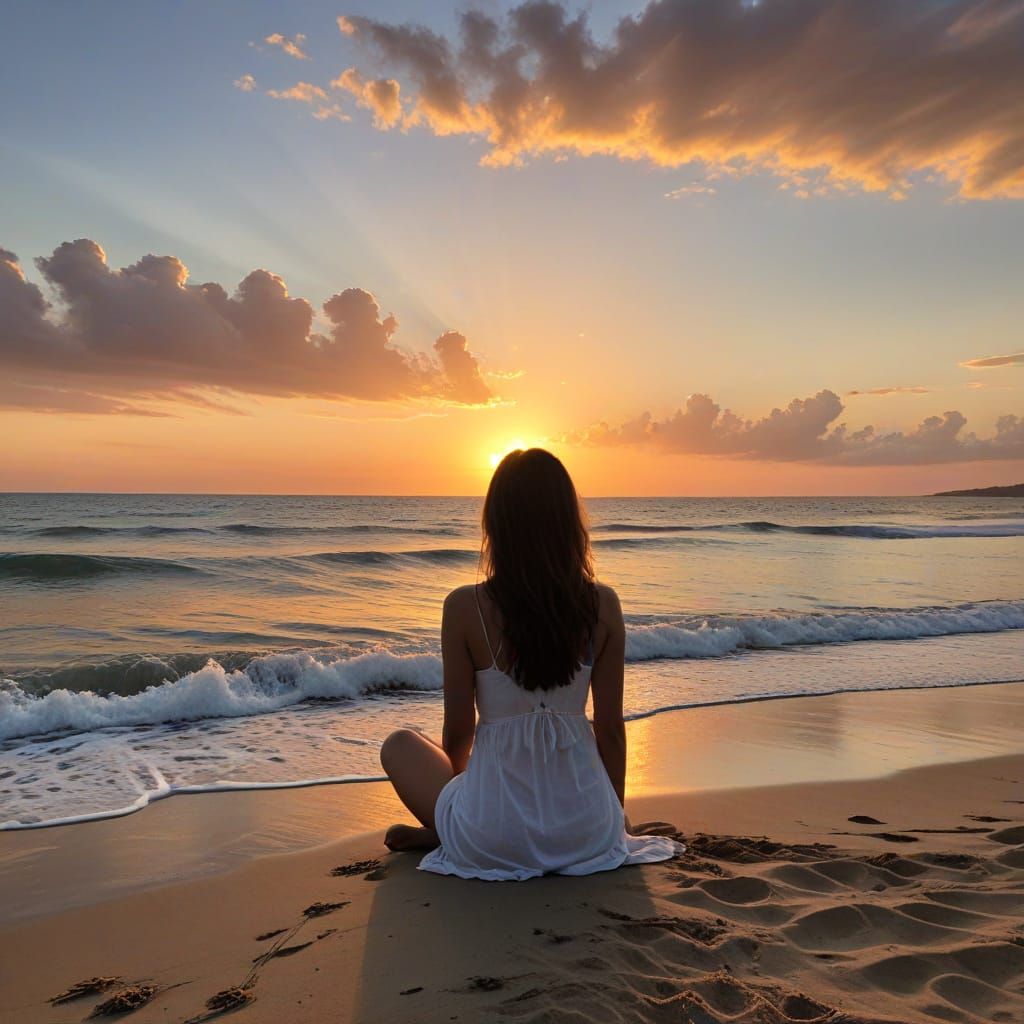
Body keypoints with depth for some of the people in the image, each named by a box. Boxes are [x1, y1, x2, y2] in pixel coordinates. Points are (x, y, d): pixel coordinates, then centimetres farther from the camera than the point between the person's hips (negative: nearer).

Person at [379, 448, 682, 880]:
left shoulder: (464, 607, -13)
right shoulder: (602, 605, -7)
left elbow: (458, 730, -4)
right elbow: (610, 727, 0)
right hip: (587, 832, 1)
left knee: (399, 745, 26)